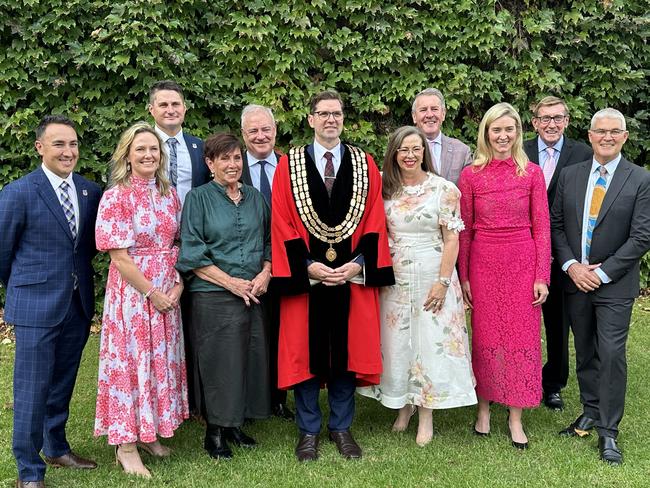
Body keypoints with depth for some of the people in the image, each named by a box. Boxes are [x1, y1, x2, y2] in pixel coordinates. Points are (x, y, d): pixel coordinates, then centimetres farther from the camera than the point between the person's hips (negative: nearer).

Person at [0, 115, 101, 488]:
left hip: (79, 304, 5)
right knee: (32, 390, 2)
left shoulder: (91, 191, 3)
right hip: (37, 306, -5)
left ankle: (57, 448, 36)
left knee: (63, 384, 18)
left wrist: (77, 276, 13)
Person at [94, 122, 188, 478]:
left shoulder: (169, 194, 7)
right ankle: (126, 445, 12)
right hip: (132, 292, -6)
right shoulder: (116, 197, -10)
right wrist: (151, 292, -13)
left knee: (162, 360, 12)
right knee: (130, 360, 1)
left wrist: (177, 285, -3)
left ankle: (149, 433, 27)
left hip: (168, 293, 6)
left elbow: (178, 245, 10)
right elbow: (119, 257, -13)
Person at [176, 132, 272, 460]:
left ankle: (234, 424, 22)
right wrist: (232, 283, -12)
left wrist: (264, 274, -3)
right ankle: (215, 431, 14)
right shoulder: (198, 198, -2)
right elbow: (192, 253, -7)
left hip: (254, 294, 4)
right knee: (219, 362, -1)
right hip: (214, 296, -4)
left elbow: (269, 242, 16)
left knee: (250, 359, 6)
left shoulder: (255, 198, 12)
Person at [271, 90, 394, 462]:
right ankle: (309, 431, 21)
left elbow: (374, 221, 2)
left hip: (352, 275, 1)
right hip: (306, 275, -1)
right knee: (306, 351, 6)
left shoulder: (365, 165, 5)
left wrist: (358, 264, -10)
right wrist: (307, 266, -13)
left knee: (347, 350, 8)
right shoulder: (289, 165, 1)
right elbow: (283, 224, -3)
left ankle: (341, 427, 24)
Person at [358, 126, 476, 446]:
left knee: (430, 342, 0)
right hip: (394, 277, 3)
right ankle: (403, 408, 25)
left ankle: (426, 417, 11)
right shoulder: (385, 189, 4)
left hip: (432, 276, -3)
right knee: (396, 343, 8)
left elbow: (451, 240, -6)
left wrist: (443, 281, -13)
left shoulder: (444, 189, -6)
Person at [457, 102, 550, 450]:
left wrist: (542, 276, -4)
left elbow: (541, 227, 1)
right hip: (483, 263, 0)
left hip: (523, 263, 0)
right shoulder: (471, 175, 0)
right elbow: (464, 229, 3)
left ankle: (515, 417, 15)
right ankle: (484, 407, 23)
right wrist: (463, 276, 1)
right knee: (485, 336, 8)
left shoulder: (532, 173, 1)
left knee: (521, 337, 4)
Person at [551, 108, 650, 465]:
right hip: (575, 281, 4)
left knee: (612, 355, -5)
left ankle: (608, 431, 5)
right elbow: (556, 224, 6)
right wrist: (571, 265, -8)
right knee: (585, 353, 14)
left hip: (615, 285, -3)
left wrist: (602, 273, -13)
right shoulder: (570, 175, 5)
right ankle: (590, 412, 30)